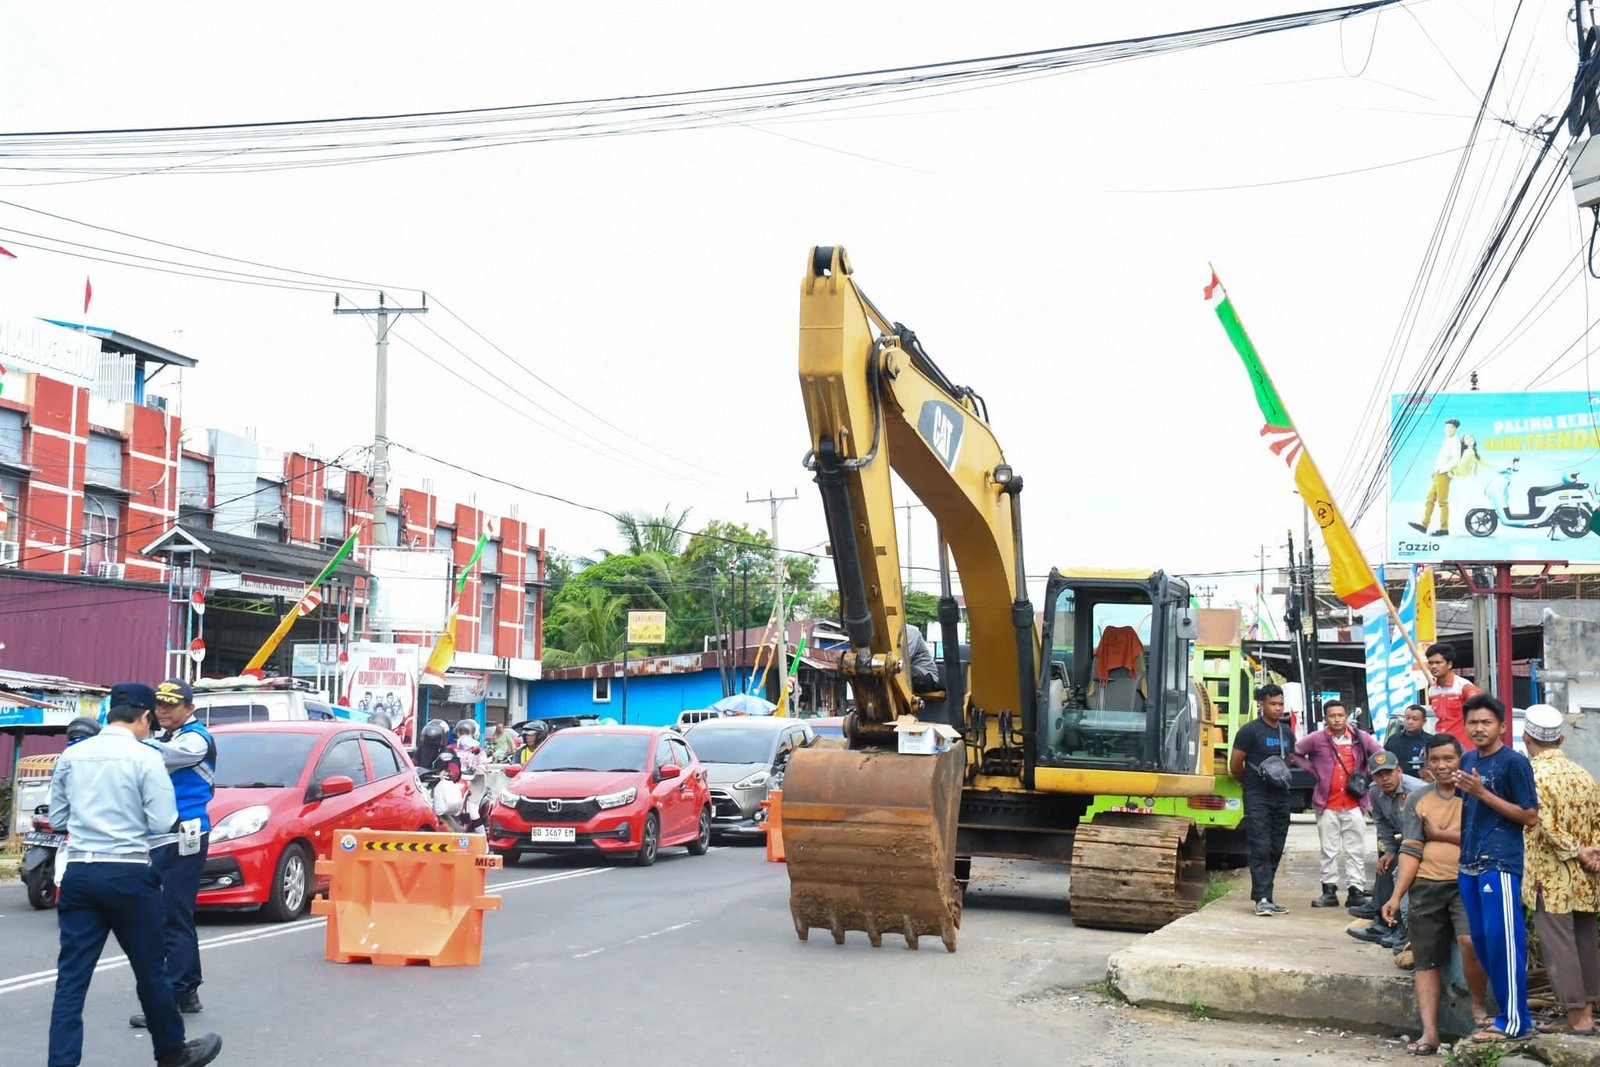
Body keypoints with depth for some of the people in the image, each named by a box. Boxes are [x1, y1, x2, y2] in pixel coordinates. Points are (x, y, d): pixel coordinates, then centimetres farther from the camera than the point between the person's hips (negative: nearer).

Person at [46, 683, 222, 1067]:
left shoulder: (72, 755, 6)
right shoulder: (145, 757, -9)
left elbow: (56, 817, 13)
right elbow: (163, 823, -11)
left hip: (79, 873, 4)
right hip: (128, 874, -4)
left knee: (71, 978, 3)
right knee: (150, 971, 10)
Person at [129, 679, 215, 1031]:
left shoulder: (196, 739, -10)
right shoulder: (166, 739, 20)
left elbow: (157, 756, -26)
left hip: (184, 840, -9)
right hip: (160, 841, 9)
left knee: (175, 920, -9)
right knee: (176, 918, 14)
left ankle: (171, 998, -9)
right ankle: (188, 991, 22)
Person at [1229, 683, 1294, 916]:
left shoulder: (1287, 732, 13)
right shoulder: (1250, 731, -7)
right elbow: (1235, 764, -4)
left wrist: (1283, 779, 14)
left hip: (1281, 797, 6)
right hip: (1257, 798, -6)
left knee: (1276, 850, 7)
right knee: (1261, 848, -12)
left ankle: (1266, 895, 14)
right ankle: (1262, 899, -13)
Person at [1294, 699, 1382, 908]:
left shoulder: (1361, 738, 3)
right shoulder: (1316, 739, 0)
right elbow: (1296, 753, 11)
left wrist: (1367, 777, 6)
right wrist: (1314, 771, 4)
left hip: (1354, 803, 1)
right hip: (1327, 804, -1)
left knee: (1355, 850, 2)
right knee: (1329, 850, 4)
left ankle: (1356, 891, 5)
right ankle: (1329, 891, 9)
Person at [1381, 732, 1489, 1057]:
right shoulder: (1418, 800, 11)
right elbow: (1410, 852, 6)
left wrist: (1439, 834, -4)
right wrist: (1396, 896, -3)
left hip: (1467, 883, -4)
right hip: (1426, 886, 4)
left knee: (1470, 941, -26)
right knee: (1425, 960, 3)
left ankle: (1478, 1007, -1)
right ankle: (1429, 1032, 5)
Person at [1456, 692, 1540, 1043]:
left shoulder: (1514, 762, -9)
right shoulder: (1468, 760, 13)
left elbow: (1530, 816, -12)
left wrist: (1482, 793, -17)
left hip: (1500, 865, -8)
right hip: (1470, 864, 8)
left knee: (1503, 942, -5)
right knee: (1483, 943, 12)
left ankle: (1513, 1020, 3)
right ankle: (1506, 1010, 23)